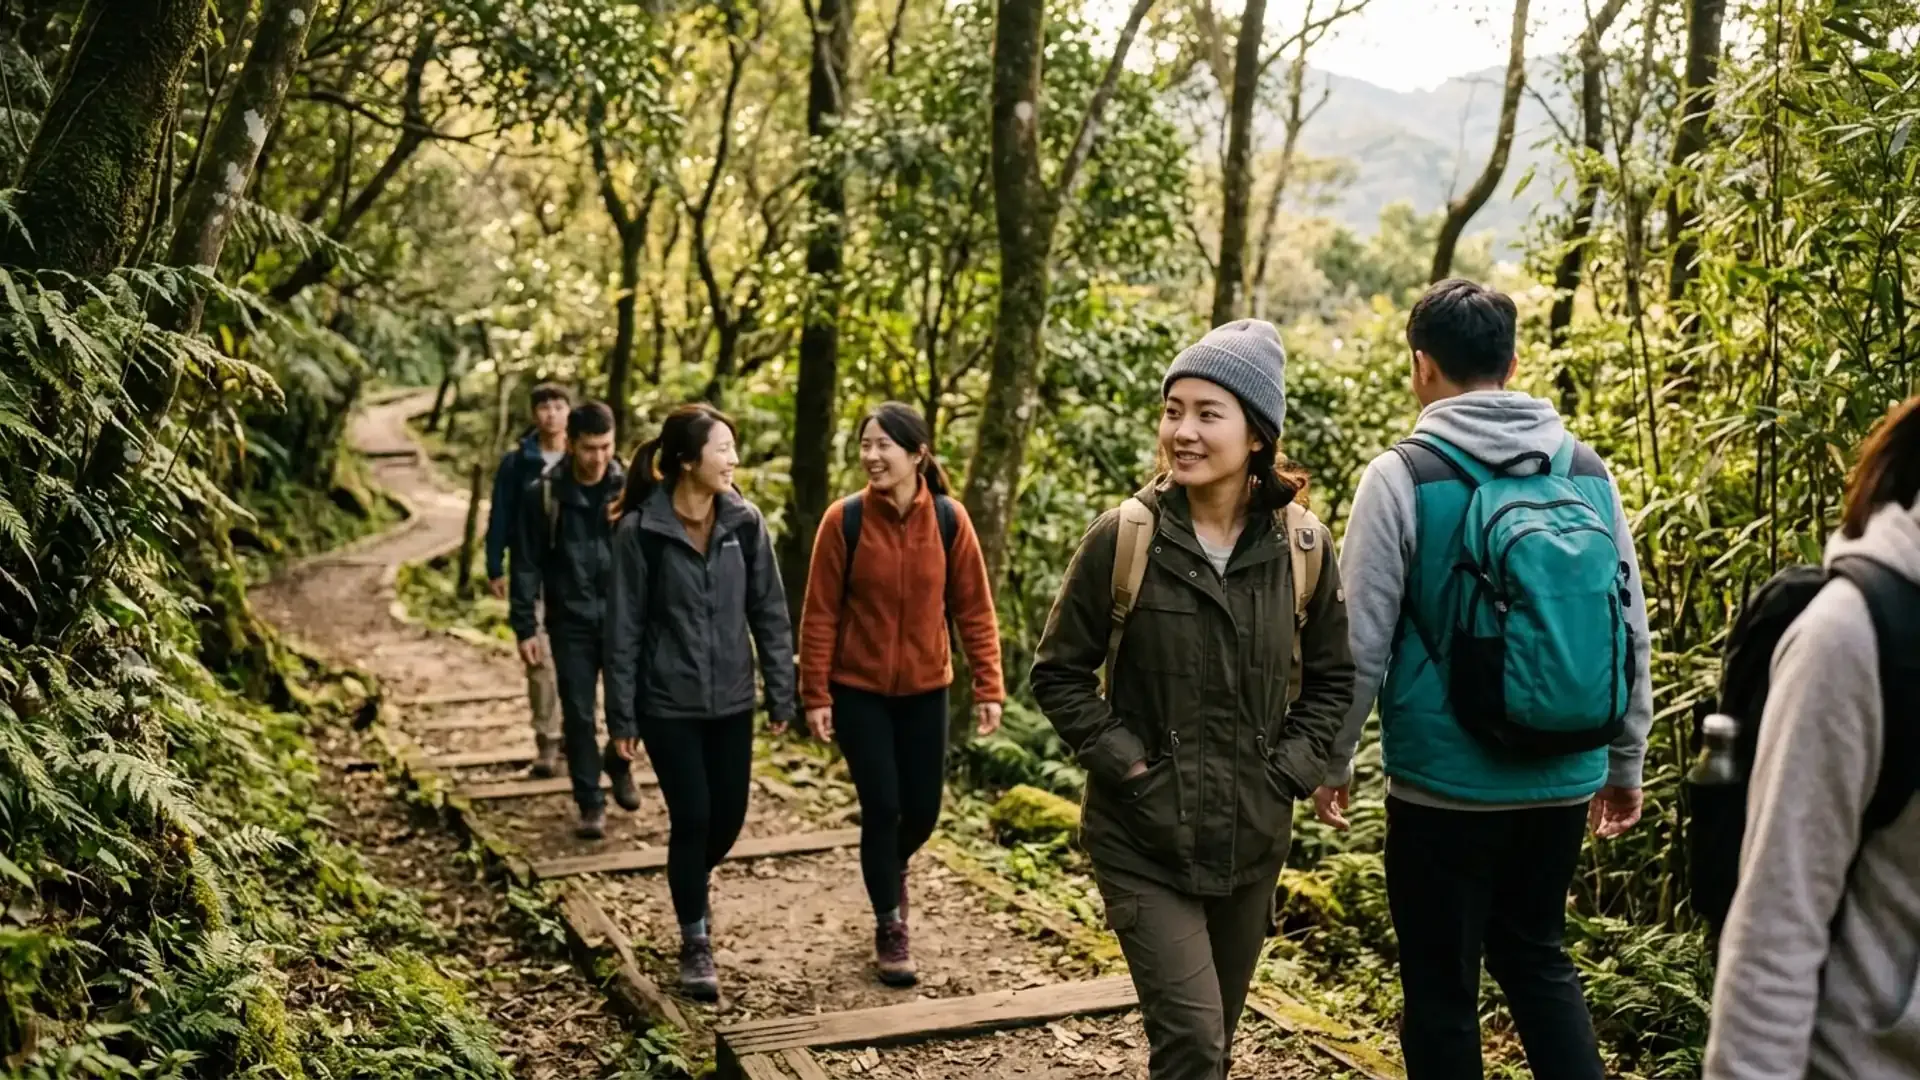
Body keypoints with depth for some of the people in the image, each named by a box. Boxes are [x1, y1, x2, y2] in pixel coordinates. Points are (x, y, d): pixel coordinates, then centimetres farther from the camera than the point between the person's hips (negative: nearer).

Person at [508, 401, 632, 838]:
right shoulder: (543, 495, -4)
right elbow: (527, 565, -1)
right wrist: (525, 628, -5)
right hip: (571, 623, -1)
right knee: (579, 717, 2)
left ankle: (618, 762, 34)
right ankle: (591, 805, 15)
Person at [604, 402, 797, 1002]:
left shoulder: (744, 522, -2)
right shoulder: (641, 530, -11)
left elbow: (769, 611, 3)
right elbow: (624, 628, -7)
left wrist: (782, 694, 1)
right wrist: (622, 717, -6)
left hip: (731, 702, 4)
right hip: (668, 705, -3)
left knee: (729, 817, 10)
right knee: (692, 818, -2)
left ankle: (690, 890, 42)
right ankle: (695, 945, 16)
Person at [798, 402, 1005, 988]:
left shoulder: (949, 520, -8)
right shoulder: (844, 520, -12)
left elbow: (974, 608, -3)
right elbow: (820, 613, -8)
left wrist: (988, 685, -7)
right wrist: (816, 694, -10)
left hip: (925, 689, 2)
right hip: (858, 690, -2)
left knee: (923, 808, 8)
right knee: (881, 807, -4)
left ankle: (892, 869, 43)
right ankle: (890, 928, 15)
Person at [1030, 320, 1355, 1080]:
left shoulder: (1301, 547, -3)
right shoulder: (1123, 538, -11)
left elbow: (1332, 677, 9)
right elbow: (1059, 673, -3)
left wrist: (1291, 766, -3)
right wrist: (1120, 759, -12)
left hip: (1252, 838, 3)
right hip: (1143, 839, -3)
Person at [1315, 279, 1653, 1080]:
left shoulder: (1403, 476, -11)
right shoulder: (1588, 472, 3)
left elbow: (1363, 644, -10)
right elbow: (1630, 631, 8)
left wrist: (1333, 759, 4)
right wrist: (1624, 762, 19)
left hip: (1445, 786, -4)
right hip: (1563, 782, 5)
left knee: (1442, 988, 10)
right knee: (1536, 956, 24)